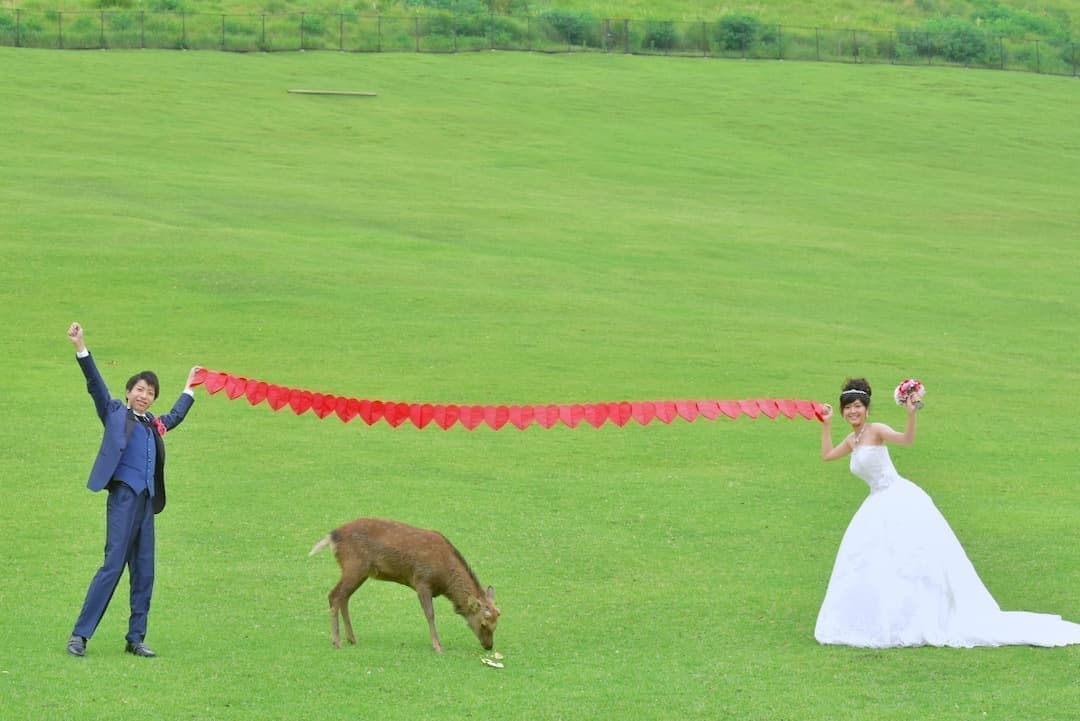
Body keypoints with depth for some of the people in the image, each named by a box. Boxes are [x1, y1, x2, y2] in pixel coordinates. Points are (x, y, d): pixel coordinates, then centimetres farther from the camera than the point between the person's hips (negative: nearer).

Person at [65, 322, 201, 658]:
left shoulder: (155, 424, 19)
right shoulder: (115, 413, 5)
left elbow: (176, 415, 40)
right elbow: (95, 383, -6)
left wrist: (189, 386, 51)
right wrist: (80, 347, -17)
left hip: (146, 501, 6)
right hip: (124, 496, -6)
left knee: (144, 573, 5)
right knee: (113, 564, -12)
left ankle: (136, 639, 12)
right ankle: (80, 635, -9)